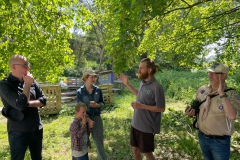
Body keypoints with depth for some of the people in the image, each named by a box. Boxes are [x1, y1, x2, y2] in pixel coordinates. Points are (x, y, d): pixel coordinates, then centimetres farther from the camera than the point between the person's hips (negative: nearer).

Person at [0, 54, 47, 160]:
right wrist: (27, 85, -18)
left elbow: (43, 100, -1)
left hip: (37, 129, 5)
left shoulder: (31, 81, 0)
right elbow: (20, 105, -26)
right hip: (18, 133, -4)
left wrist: (28, 103, -16)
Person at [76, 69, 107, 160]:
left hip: (96, 118, 1)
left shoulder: (98, 90, -3)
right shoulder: (80, 92, -9)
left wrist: (97, 105, -17)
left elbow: (102, 104, 5)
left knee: (99, 141, 11)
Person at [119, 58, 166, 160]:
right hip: (135, 124, 7)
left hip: (146, 127, -7)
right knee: (135, 149, 22)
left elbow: (161, 108, -19)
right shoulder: (142, 82, 1)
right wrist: (127, 84, 15)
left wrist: (141, 106, -25)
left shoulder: (156, 87, -22)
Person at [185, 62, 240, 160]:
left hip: (220, 141, -4)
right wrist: (192, 112, -12)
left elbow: (232, 116, -34)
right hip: (202, 137, 4)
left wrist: (222, 94, -35)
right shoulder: (202, 89, -4)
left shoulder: (232, 95, -18)